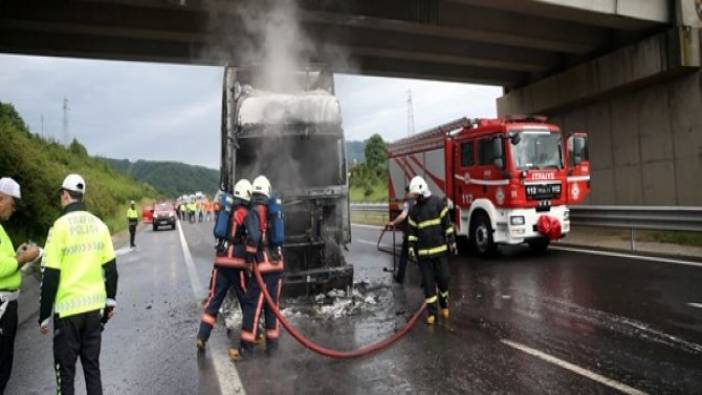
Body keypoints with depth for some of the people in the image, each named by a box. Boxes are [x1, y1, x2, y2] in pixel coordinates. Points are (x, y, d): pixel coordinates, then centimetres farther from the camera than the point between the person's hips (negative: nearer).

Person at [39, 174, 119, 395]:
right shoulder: (99, 225, 3)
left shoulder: (61, 225, -12)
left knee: (65, 370, 8)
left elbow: (50, 276, -12)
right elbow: (110, 268, 7)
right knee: (92, 366, 15)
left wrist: (44, 316, -3)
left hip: (68, 309, -4)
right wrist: (110, 300, 18)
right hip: (95, 306, 4)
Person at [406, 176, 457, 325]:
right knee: (428, 282, 4)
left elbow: (447, 224, -2)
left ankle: (444, 304, 30)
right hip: (423, 252, 2)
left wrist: (452, 242, -5)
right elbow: (412, 231, 10)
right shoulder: (414, 210, 8)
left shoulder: (438, 203, -2)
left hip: (440, 250, -2)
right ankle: (431, 312, 12)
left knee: (443, 278, 4)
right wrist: (411, 248, 4)